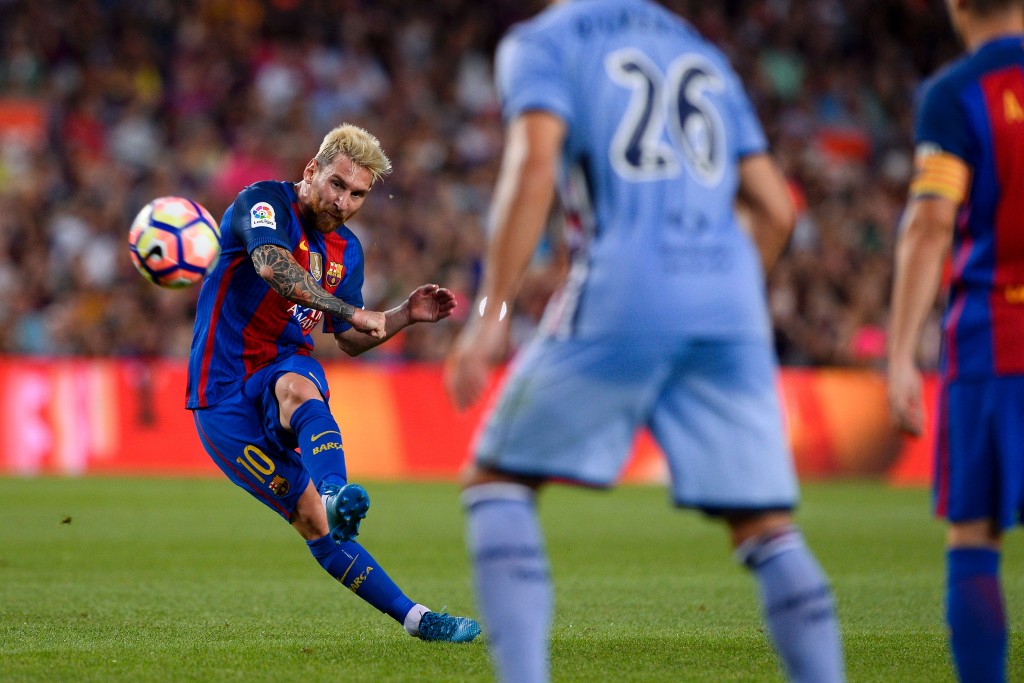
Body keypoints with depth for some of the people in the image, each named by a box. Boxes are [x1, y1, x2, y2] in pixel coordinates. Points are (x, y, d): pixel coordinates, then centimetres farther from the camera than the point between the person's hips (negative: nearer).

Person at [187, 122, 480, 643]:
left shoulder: (346, 251, 12)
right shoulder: (264, 203, -10)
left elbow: (351, 341, 23)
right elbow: (272, 267, -33)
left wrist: (405, 315, 6)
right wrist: (353, 312, -35)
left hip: (287, 369, 5)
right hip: (224, 398, -5)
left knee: (297, 387, -32)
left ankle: (337, 496, -57)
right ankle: (412, 618, -28)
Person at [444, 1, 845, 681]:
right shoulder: (703, 55, 25)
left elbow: (533, 171, -9)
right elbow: (775, 209, 19)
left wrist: (490, 315, -11)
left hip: (622, 293, -4)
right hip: (730, 305, 4)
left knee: (498, 481, 8)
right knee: (767, 526, 7)